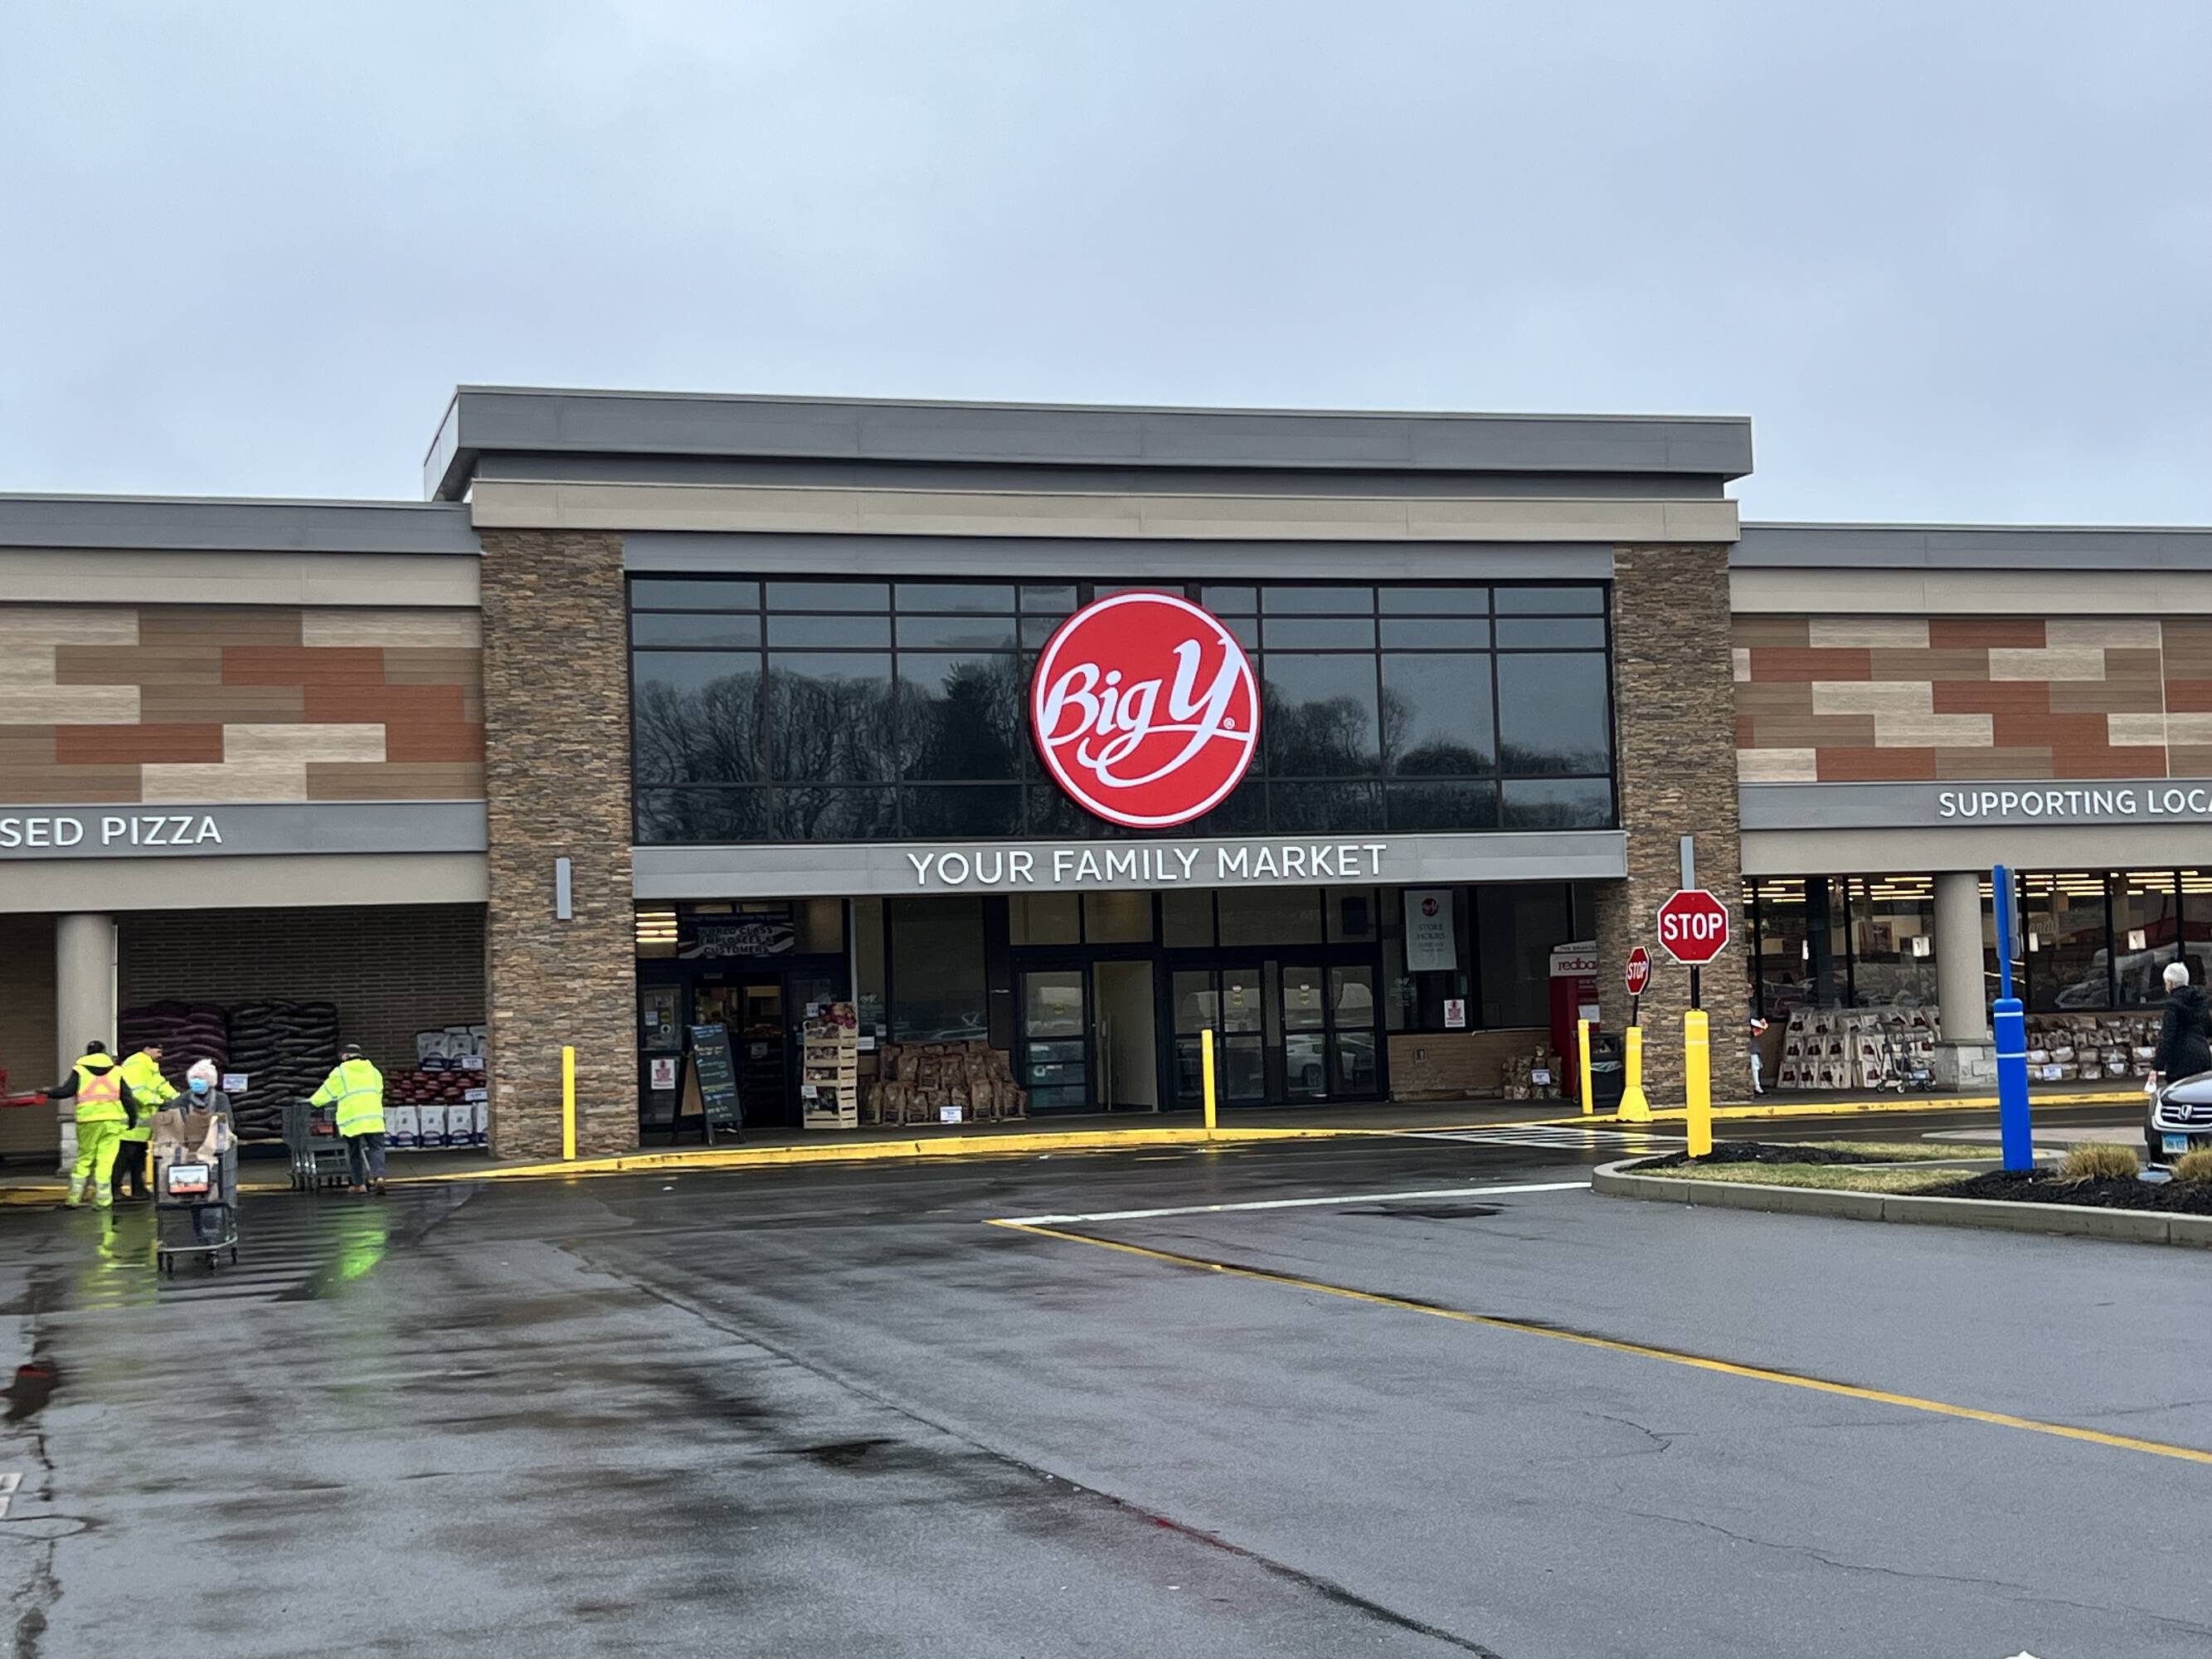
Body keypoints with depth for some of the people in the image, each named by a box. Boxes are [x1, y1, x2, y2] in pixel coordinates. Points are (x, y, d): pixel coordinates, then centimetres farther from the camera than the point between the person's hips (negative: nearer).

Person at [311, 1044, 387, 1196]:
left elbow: (327, 1091, 10)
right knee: (376, 1148, 0)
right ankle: (378, 1176, -23)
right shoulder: (374, 1071, 14)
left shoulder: (340, 1073, 3)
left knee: (354, 1152, 10)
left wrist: (312, 1101, 28)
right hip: (374, 1118, 2)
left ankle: (359, 1184, 16)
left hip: (352, 1118, -2)